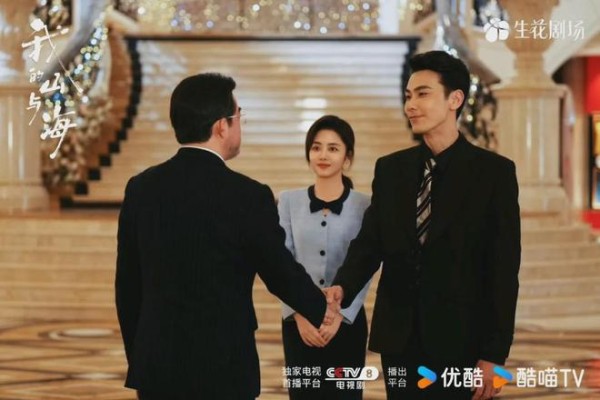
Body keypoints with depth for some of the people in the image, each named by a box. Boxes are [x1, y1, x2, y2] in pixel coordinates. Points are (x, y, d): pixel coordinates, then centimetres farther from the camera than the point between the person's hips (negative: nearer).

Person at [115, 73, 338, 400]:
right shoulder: (248, 196, -12)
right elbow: (281, 272, 0)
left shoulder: (141, 188, 2)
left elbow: (127, 285, 8)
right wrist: (320, 309, 20)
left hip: (155, 364, 5)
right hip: (221, 368, -5)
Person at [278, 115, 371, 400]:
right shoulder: (289, 201, 3)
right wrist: (300, 315, -10)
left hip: (346, 322, -1)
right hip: (298, 322, 1)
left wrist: (339, 317, -12)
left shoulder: (364, 206, -2)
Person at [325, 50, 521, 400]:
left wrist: (494, 355, -10)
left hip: (461, 343, -4)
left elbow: (504, 270, -6)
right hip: (400, 340, 4)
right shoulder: (390, 168, 8)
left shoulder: (494, 171, -4)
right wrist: (342, 287, -18)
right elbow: (370, 242, 4)